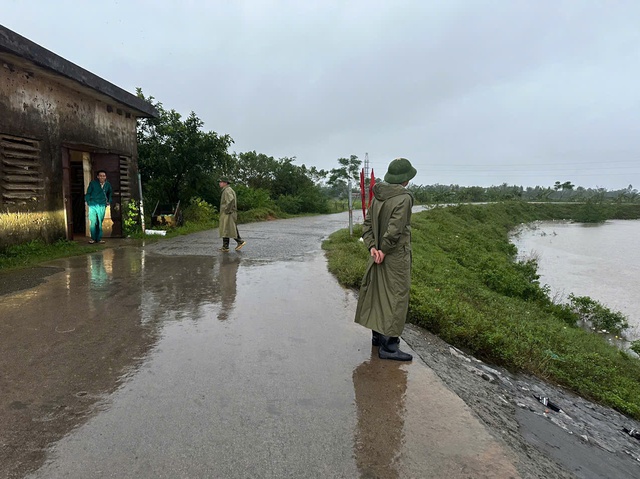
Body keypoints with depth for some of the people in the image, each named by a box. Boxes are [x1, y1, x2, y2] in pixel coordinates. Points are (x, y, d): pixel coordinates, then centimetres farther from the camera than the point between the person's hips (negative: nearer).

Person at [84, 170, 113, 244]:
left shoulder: (108, 184, 5)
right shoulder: (93, 183, -5)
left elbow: (110, 193, 24)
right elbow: (88, 193, 1)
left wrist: (109, 201, 18)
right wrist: (87, 201, -5)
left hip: (102, 205, 3)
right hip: (93, 205, -3)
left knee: (100, 223, 8)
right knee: (93, 222, -6)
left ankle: (99, 238, 15)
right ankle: (93, 238, 5)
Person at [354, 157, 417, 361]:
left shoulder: (378, 196, 6)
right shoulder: (404, 198, -18)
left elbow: (367, 224, 3)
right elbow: (394, 229, -24)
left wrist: (372, 247, -4)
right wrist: (384, 250, -12)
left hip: (379, 255, 8)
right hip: (397, 256, -8)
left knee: (378, 293, 17)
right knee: (396, 298, 0)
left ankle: (378, 335, 32)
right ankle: (389, 346, 4)